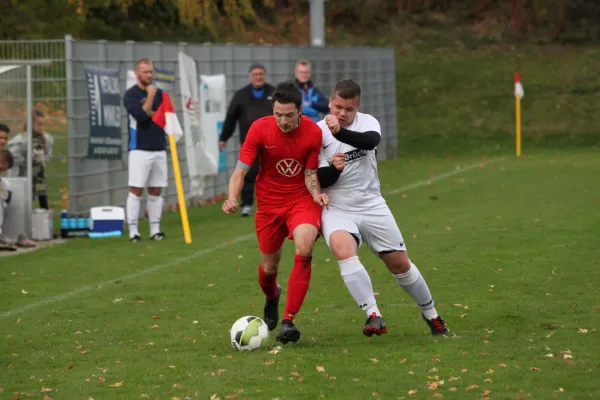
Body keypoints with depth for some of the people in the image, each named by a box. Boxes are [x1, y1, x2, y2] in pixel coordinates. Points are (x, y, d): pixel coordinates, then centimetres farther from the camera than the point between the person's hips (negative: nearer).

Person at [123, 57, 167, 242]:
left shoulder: (159, 93, 13)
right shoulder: (131, 95, -3)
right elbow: (141, 115, -18)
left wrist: (149, 113, -8)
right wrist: (150, 96, -11)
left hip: (159, 149, 5)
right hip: (140, 149, -5)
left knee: (156, 191, 7)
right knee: (136, 190, -7)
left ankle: (155, 229, 12)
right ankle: (133, 230, -4)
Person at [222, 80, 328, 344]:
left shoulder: (313, 132, -15)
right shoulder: (260, 128, -16)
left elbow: (310, 174, -5)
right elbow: (241, 170, -14)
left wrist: (316, 193, -27)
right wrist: (232, 197, -32)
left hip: (301, 199, -1)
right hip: (269, 202, 1)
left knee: (304, 249, -29)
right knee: (269, 267, 10)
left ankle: (288, 320, -24)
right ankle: (271, 298, 50)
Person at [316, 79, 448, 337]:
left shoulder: (367, 122, -4)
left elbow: (371, 140, -30)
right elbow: (316, 180, -7)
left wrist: (340, 132, -46)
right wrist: (333, 169, -28)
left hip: (372, 206, 2)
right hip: (336, 209, -2)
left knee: (400, 264, 7)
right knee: (343, 250, -32)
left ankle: (430, 314, 29)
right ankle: (373, 316, -33)